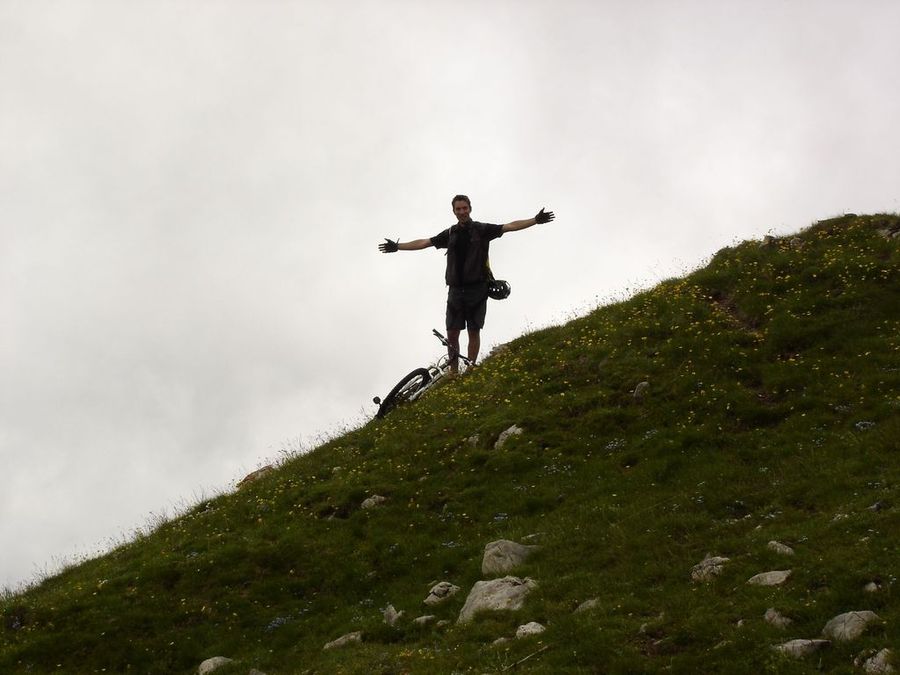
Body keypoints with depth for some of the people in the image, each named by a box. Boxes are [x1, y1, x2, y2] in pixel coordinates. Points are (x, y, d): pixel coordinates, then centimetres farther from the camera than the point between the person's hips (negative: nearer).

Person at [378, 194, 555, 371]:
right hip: (456, 289, 3)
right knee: (452, 334, -1)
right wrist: (397, 246, 19)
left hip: (477, 289, -3)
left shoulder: (482, 229, 3)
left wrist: (536, 220, -14)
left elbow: (511, 226, -4)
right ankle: (453, 374, 6)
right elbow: (424, 242, 18)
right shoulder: (450, 233, 13)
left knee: (474, 332, -2)